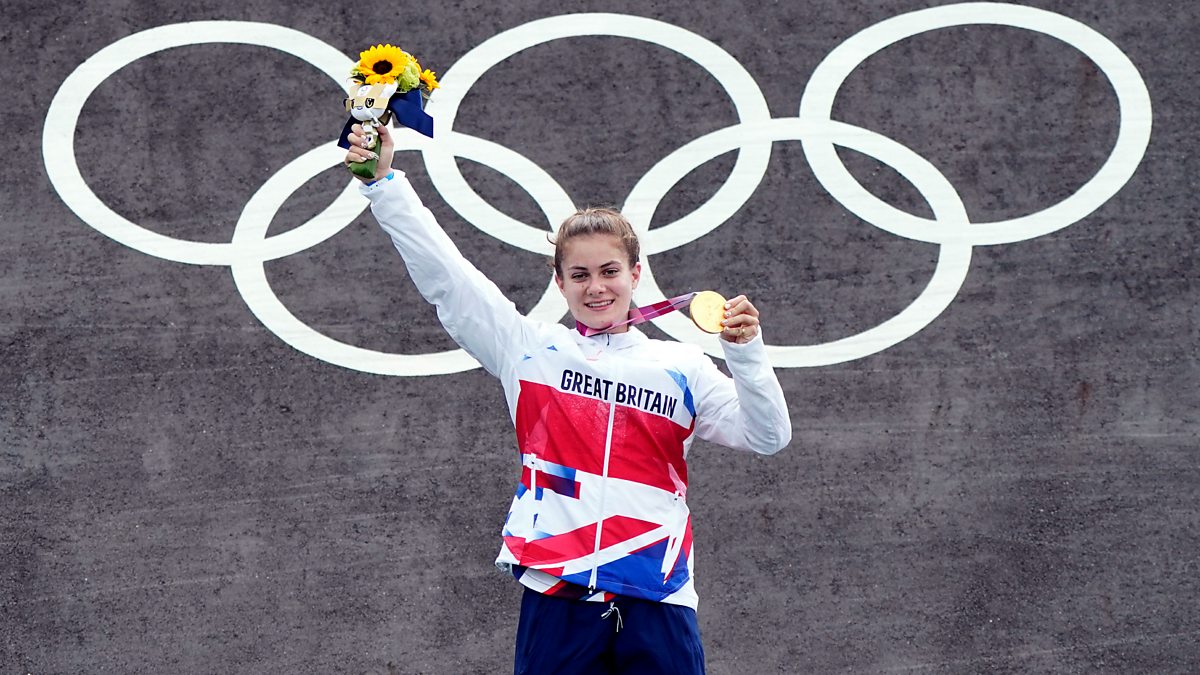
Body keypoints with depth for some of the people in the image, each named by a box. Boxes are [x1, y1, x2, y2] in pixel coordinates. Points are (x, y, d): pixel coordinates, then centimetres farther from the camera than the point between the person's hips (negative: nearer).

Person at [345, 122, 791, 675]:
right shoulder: (531, 352, 10)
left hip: (657, 604, 0)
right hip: (556, 599, 0)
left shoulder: (683, 367, 11)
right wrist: (384, 183, 0)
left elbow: (766, 436, 6)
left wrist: (746, 355, -10)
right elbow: (443, 276, 6)